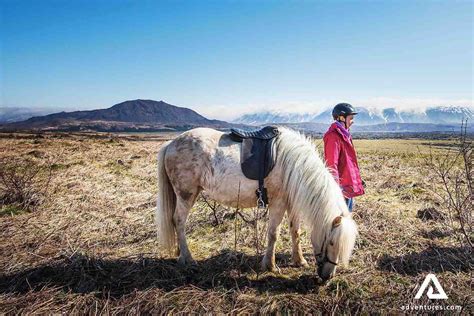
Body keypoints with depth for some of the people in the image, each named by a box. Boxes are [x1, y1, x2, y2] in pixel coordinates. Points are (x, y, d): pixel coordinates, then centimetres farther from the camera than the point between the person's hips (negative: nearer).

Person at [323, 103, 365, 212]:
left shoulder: (344, 134, 13)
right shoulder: (334, 136, -19)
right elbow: (332, 164, -24)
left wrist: (356, 178, 24)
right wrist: (336, 185, -27)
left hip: (349, 181, 10)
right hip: (343, 185, -10)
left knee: (348, 208, 20)